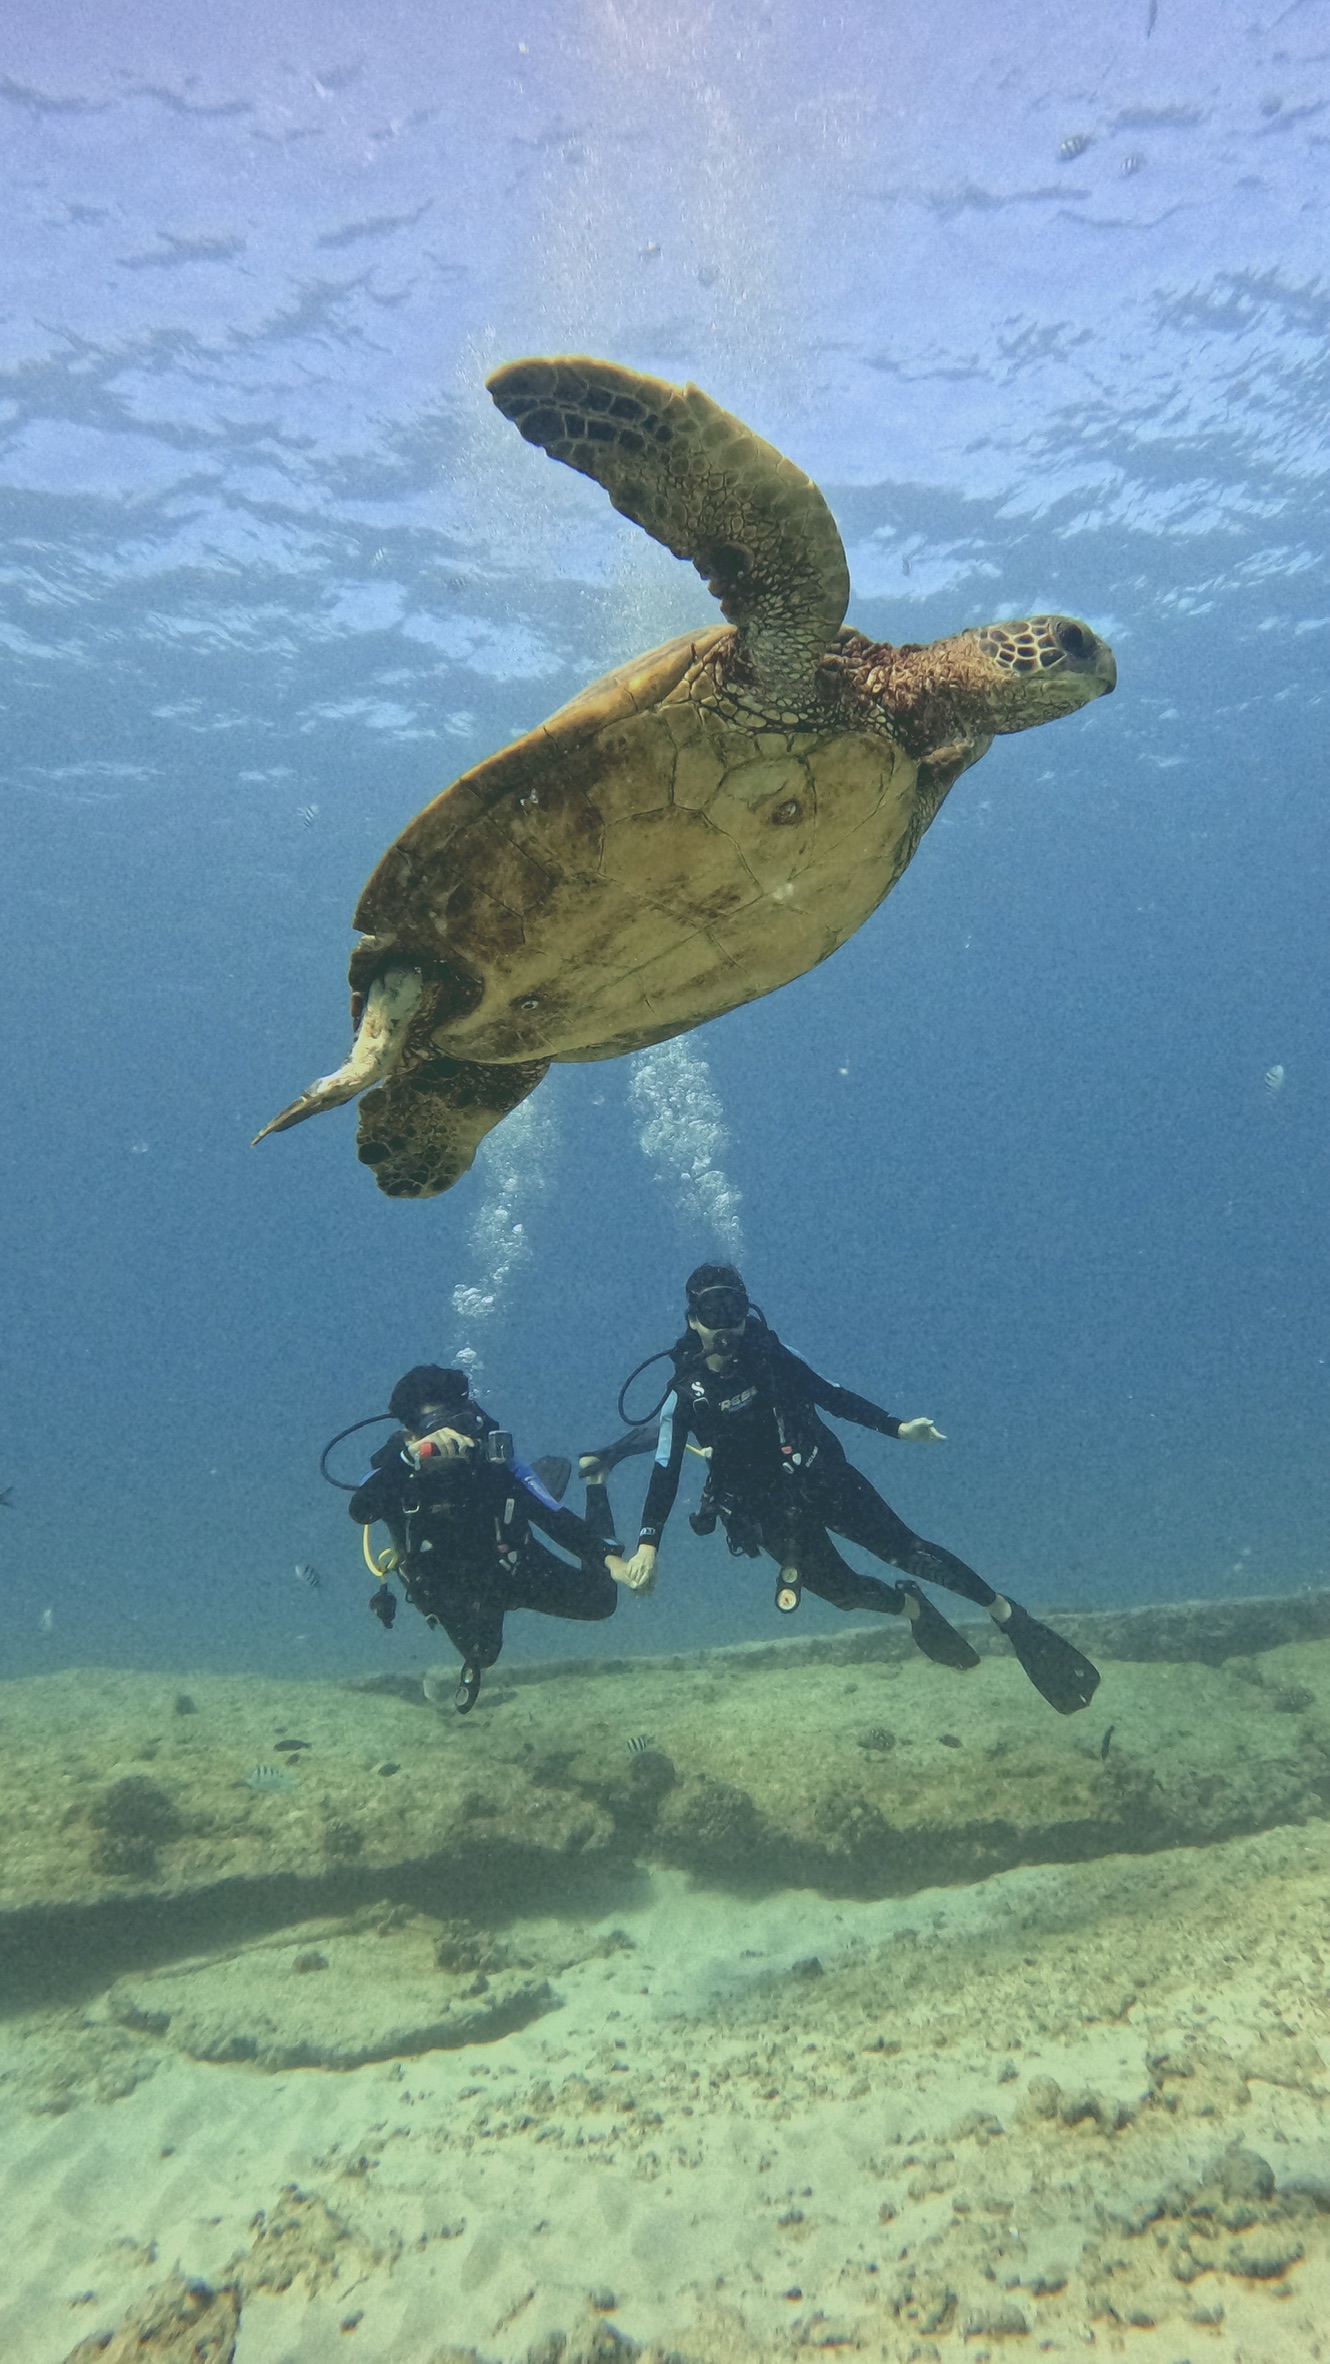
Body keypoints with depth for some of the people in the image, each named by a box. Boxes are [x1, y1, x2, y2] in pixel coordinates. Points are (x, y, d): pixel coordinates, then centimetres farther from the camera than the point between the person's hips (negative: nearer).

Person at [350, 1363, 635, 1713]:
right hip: (455, 1588, 1)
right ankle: (474, 1664, 24)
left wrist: (608, 1556, -34)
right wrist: (415, 1454, -61)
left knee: (599, 1601, -8)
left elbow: (553, 1515, -22)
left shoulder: (490, 1455, -25)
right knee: (482, 1652, -15)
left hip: (516, 1565, -1)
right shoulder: (395, 1471, -26)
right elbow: (360, 1511, -48)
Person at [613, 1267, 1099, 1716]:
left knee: (908, 1551, -6)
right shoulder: (685, 1395, -13)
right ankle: (911, 1608, 32)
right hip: (770, 1512, 0)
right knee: (841, 1590, -1)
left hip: (825, 1477, 0)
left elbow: (831, 1396, 2)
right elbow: (665, 1474, -14)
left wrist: (897, 1428, -3)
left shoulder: (768, 1354, -8)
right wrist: (647, 1545, -26)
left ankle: (1006, 1612, 9)